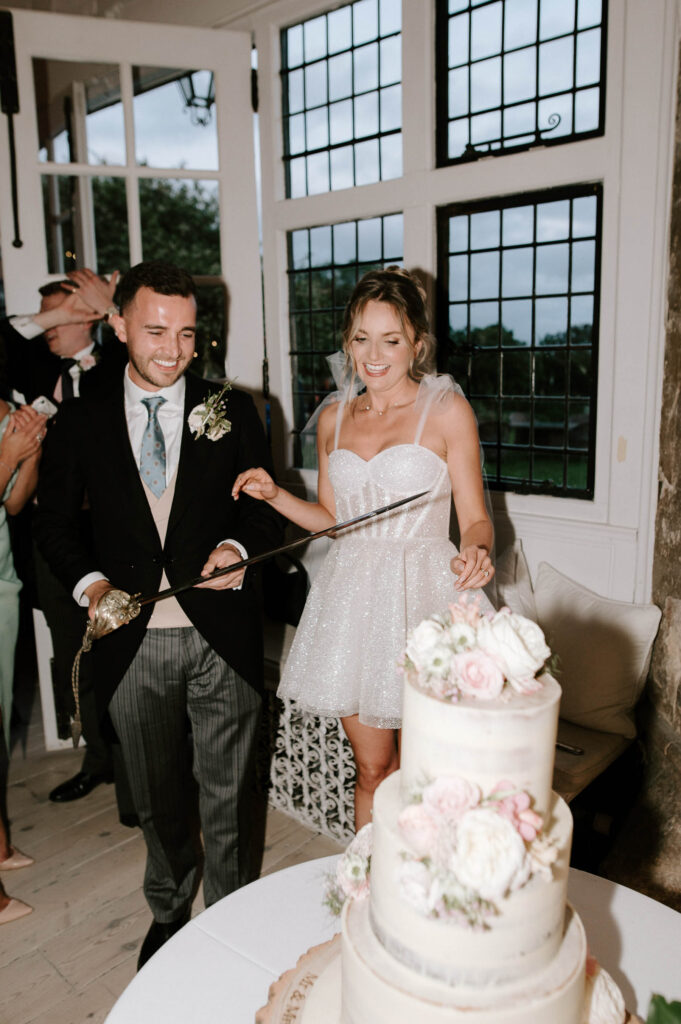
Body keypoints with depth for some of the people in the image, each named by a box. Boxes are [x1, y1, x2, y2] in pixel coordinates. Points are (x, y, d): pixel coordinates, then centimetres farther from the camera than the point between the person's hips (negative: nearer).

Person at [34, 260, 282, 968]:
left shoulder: (231, 410, 1)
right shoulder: (78, 424, 2)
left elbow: (265, 506, 4)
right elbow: (55, 523, 8)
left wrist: (239, 548, -17)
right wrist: (88, 582, -10)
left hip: (221, 639, -1)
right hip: (132, 642, 1)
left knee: (226, 795, 15)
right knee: (156, 799, 21)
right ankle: (168, 912, 46)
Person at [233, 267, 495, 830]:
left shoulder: (447, 410, -3)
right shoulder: (333, 418, 10)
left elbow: (475, 517, -3)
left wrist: (475, 553, -25)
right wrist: (275, 494, 2)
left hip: (423, 594, -3)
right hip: (351, 597, 4)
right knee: (371, 768, 11)